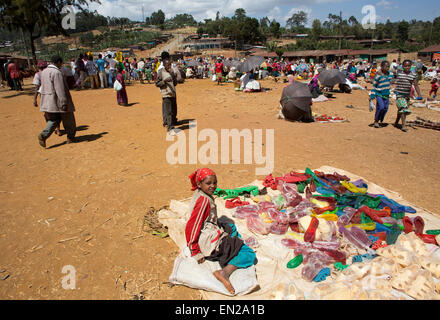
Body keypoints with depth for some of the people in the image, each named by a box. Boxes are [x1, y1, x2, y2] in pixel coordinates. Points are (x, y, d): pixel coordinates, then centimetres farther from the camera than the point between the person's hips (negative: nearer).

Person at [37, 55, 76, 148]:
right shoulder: (57, 72, -17)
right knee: (68, 120, 9)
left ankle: (43, 135, -8)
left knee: (53, 120, 12)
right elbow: (60, 89, -22)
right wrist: (64, 103, -23)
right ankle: (71, 137, 20)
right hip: (58, 101, -8)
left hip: (48, 102, 8)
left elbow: (44, 87, 19)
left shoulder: (44, 72, 12)